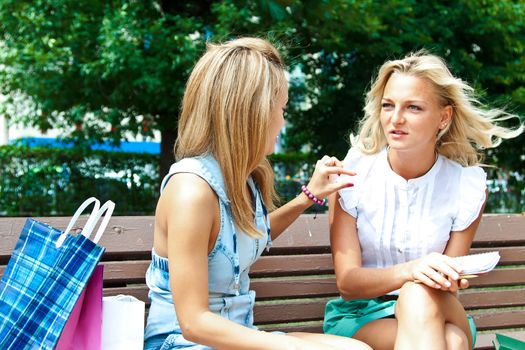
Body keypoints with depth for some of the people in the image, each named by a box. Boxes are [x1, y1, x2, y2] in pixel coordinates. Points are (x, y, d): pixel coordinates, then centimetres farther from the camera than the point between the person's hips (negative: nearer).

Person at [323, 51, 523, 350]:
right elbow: (347, 281, -12)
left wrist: (448, 280, -27)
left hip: (436, 314, 3)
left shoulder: (468, 185, -8)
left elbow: (446, 283, -1)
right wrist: (408, 270, -32)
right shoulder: (353, 173, -9)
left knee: (420, 295, -34)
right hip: (362, 315, -2)